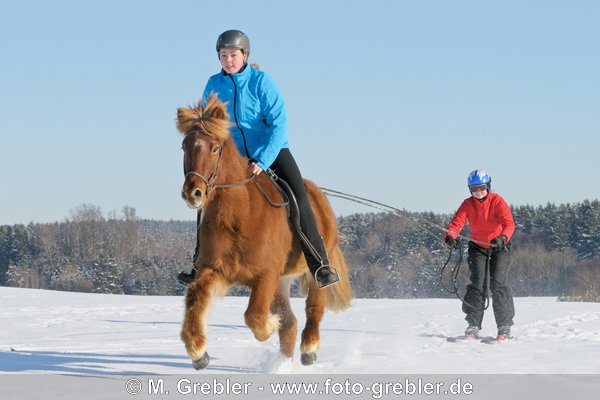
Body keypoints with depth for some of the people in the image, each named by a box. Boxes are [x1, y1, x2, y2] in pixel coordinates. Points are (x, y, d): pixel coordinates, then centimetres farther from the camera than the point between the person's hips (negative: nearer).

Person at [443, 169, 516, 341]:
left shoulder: (497, 201, -18)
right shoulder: (468, 204, -9)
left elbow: (509, 223, -30)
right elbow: (457, 221, -22)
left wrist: (502, 238, -51)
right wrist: (450, 236, -45)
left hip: (499, 246, -3)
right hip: (477, 247, 3)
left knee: (499, 283, -13)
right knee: (477, 284, -9)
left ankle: (505, 326, -7)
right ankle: (473, 325, -3)